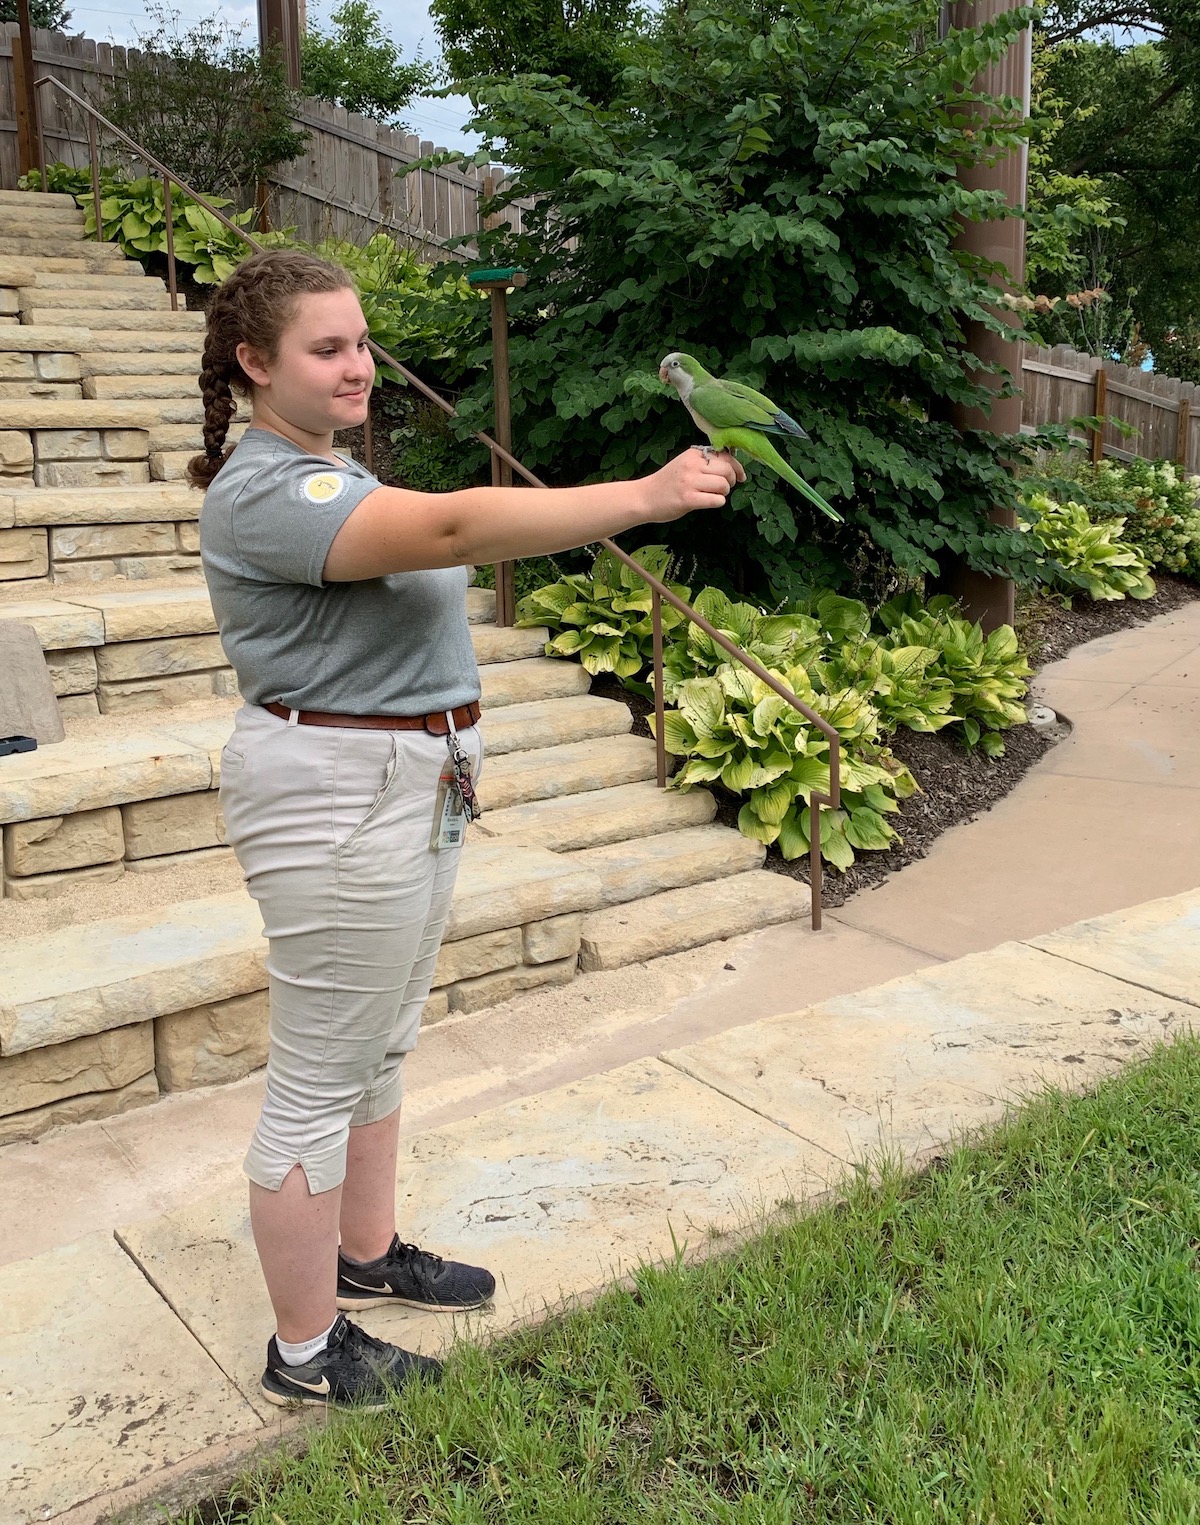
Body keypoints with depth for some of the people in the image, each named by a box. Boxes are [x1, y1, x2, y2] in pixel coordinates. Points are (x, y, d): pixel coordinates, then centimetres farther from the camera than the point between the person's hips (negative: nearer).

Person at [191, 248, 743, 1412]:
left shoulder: (326, 472, 14)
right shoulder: (265, 490, -20)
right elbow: (451, 529, -33)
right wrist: (645, 499, -37)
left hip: (409, 782, 10)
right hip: (338, 798, -10)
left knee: (380, 1047, 20)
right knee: (320, 1082, 1)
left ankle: (367, 1258, 39)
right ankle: (305, 1354, 17)